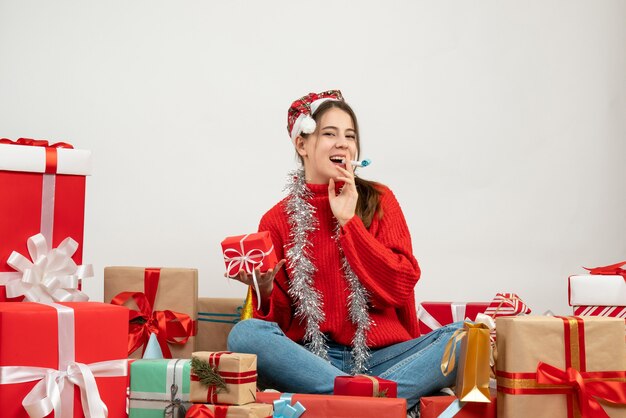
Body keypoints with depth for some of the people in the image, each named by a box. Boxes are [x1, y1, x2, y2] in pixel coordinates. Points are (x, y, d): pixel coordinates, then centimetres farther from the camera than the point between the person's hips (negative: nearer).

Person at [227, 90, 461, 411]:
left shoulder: (378, 200, 10)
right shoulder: (277, 221, 9)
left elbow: (401, 287, -3)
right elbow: (279, 320, 7)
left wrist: (348, 221, -4)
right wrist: (266, 291, -16)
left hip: (382, 355, 0)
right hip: (311, 357, 0)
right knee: (244, 334, -30)